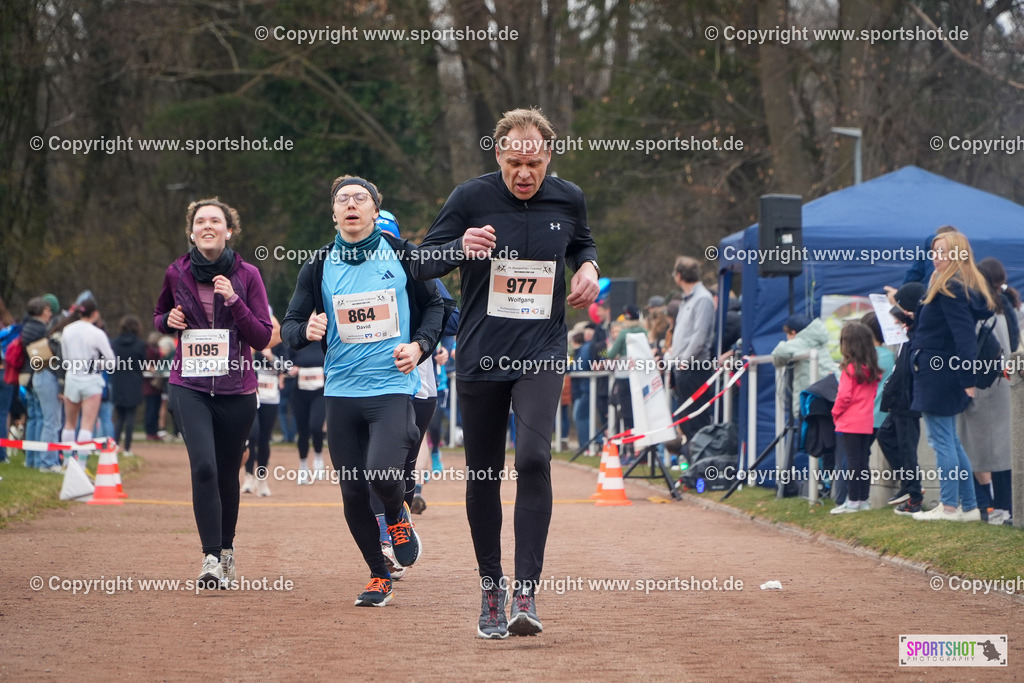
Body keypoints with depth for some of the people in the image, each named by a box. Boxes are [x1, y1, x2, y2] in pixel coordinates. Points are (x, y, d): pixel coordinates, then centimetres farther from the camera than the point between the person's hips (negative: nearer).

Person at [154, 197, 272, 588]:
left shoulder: (247, 275, -1)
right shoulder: (177, 273, 3)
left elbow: (263, 337, -4)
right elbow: (160, 316, 21)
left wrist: (233, 301, -17)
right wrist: (169, 320, -3)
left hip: (236, 389, 0)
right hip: (189, 387, 0)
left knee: (227, 474, 9)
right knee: (204, 467, -19)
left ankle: (226, 550, 31)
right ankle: (211, 558, -20)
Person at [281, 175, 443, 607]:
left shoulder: (402, 255, 2)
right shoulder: (319, 266, 5)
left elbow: (434, 305, 13)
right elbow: (289, 327, 6)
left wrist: (420, 346, -5)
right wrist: (307, 331, -17)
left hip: (393, 387, -3)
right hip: (341, 390, 3)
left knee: (381, 472, -23)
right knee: (353, 494, 2)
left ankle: (397, 515, 13)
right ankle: (379, 577, 22)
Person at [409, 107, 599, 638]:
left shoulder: (567, 200, 2)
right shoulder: (471, 198, -6)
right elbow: (422, 264, -4)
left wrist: (588, 267, 1)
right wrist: (462, 247, -24)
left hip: (542, 354, 0)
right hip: (480, 356, 0)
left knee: (533, 458, -20)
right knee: (483, 475, 7)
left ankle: (526, 593, -20)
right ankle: (490, 589, 23)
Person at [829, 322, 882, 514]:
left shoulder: (850, 369, -14)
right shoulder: (872, 370, 6)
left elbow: (844, 396, -15)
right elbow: (873, 394, 11)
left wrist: (835, 413, 0)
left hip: (850, 424, -7)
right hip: (867, 422, 7)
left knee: (853, 462, -4)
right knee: (863, 461, 12)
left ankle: (852, 502, -3)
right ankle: (863, 500, 16)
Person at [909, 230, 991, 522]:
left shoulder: (949, 289, -16)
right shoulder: (969, 288, 14)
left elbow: (963, 335, -22)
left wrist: (967, 378, -24)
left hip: (938, 374, -10)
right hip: (948, 374, 10)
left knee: (941, 441, -5)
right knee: (951, 441, 14)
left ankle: (949, 506, -3)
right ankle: (969, 506, 16)